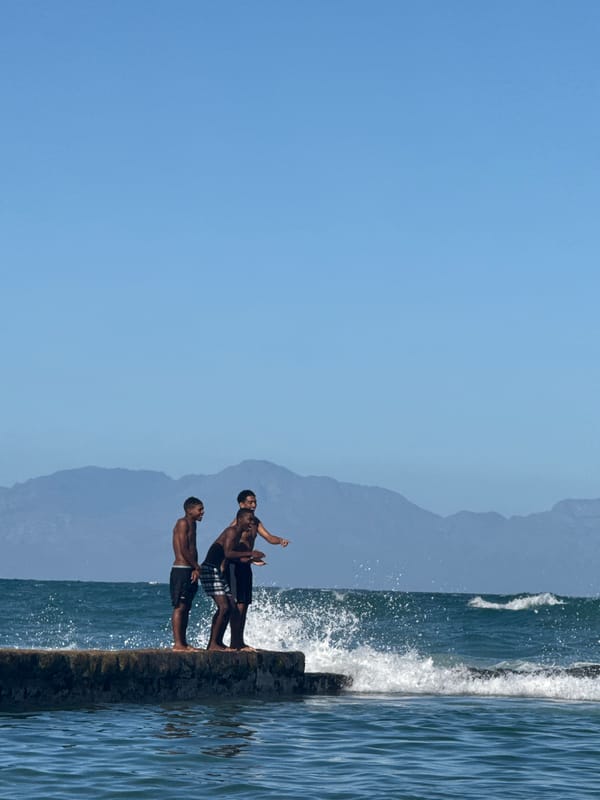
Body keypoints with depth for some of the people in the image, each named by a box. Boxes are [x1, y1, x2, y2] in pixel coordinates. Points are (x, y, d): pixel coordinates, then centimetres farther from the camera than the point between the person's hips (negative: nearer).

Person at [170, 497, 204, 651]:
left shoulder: (192, 524, 19)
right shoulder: (183, 523, -10)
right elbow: (183, 550, -16)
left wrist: (195, 569, 1)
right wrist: (197, 567, -9)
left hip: (190, 571, 9)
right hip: (181, 570, -9)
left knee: (186, 608, 10)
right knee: (179, 607, -10)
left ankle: (183, 642, 13)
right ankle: (178, 643, -11)